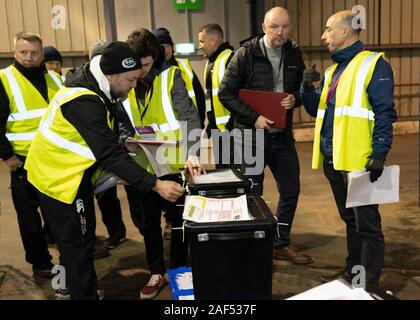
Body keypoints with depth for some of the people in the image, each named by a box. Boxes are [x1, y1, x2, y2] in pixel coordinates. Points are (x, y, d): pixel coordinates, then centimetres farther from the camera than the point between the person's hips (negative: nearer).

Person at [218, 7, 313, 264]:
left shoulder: (294, 54, 4)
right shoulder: (246, 54, -10)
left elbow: (303, 89, 15)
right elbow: (226, 93, -10)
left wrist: (295, 99, -8)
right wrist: (254, 117, -17)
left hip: (283, 135, 5)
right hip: (252, 135, -5)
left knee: (291, 190, 12)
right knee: (252, 194, 7)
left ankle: (282, 244, 32)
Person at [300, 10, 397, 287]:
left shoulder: (374, 64, -7)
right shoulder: (333, 70, 17)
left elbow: (384, 113, -13)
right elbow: (316, 110, 20)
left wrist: (379, 154, -20)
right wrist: (308, 86, 2)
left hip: (358, 161, -8)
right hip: (332, 160, 8)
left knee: (367, 224, 0)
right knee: (350, 220, 19)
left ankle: (370, 284, 11)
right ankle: (352, 272, 32)